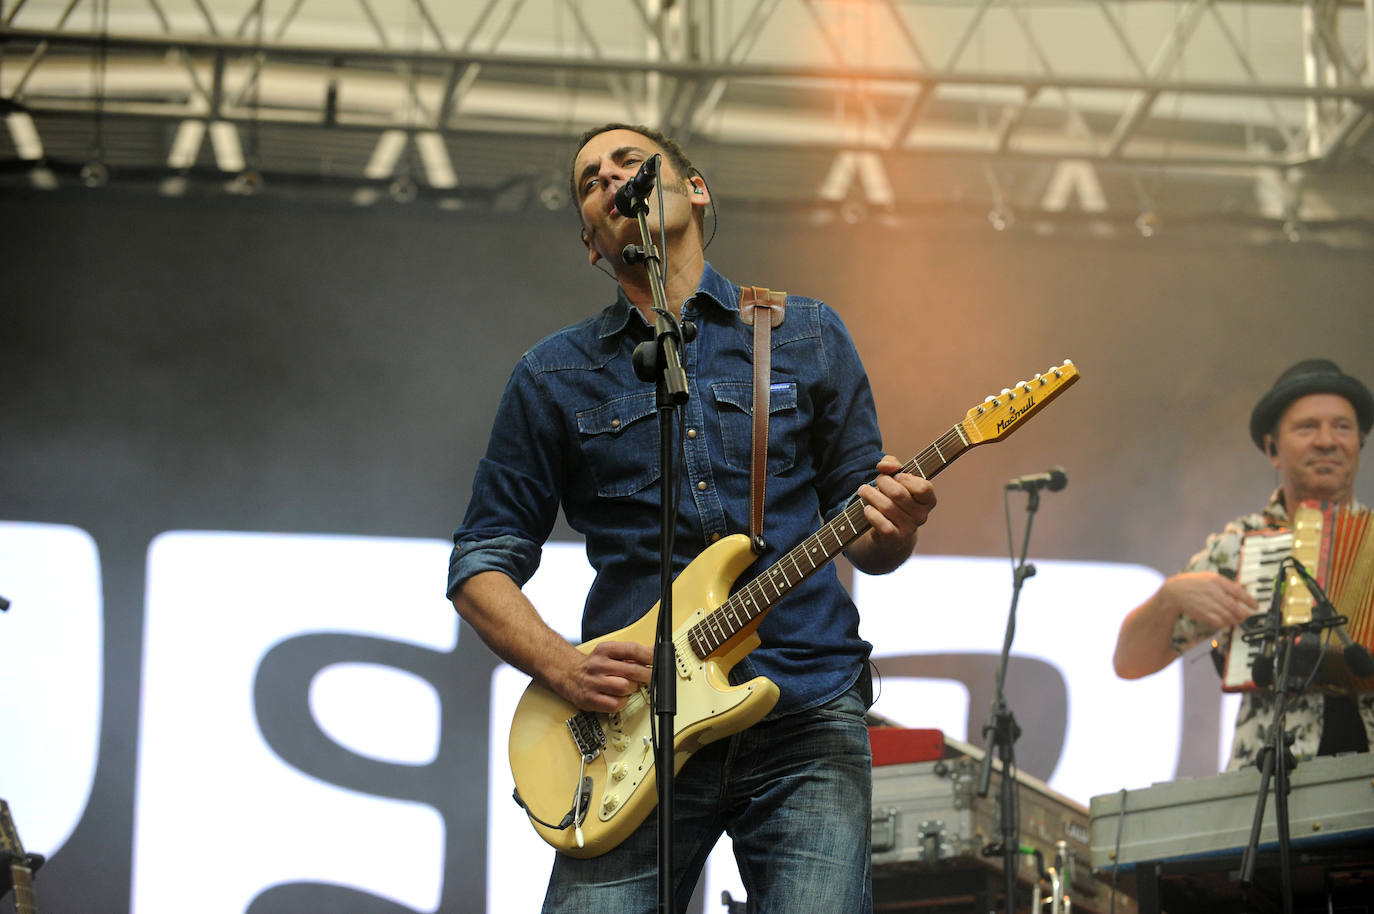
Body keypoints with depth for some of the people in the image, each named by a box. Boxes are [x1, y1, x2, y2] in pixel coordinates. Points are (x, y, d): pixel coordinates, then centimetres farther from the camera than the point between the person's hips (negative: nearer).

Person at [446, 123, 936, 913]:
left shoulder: (808, 337, 13)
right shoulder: (555, 376, 12)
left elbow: (861, 539, 15)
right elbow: (481, 560, 12)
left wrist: (889, 533, -10)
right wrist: (560, 665, -6)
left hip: (807, 713, 0)